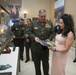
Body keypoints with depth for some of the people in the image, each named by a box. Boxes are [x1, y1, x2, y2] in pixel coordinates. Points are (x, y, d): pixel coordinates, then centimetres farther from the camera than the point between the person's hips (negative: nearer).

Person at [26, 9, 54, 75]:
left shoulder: (49, 24, 3)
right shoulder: (33, 23, -1)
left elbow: (52, 33, 6)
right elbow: (29, 31, 1)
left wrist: (49, 39, -12)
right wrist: (34, 37, -16)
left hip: (45, 47, 1)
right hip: (36, 47, -1)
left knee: (46, 63, 15)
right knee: (37, 63, 14)